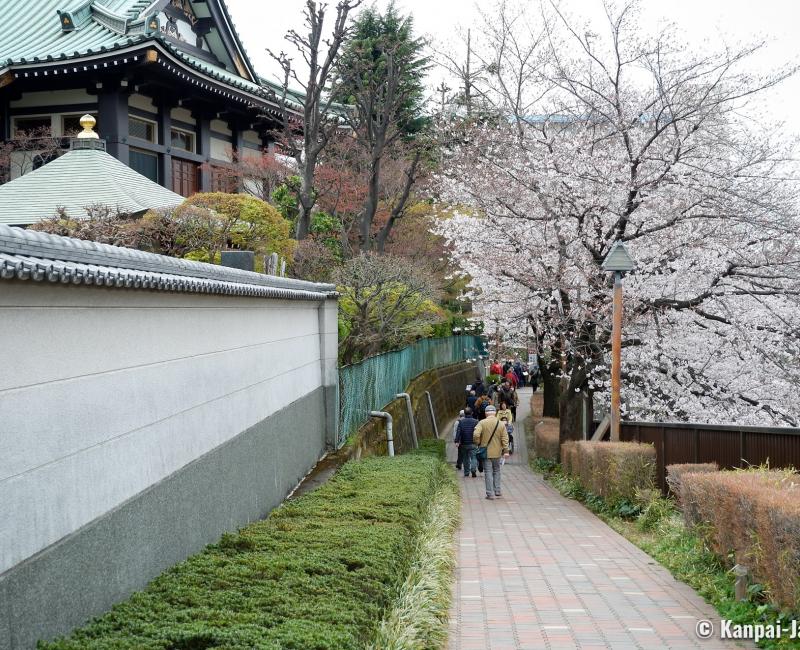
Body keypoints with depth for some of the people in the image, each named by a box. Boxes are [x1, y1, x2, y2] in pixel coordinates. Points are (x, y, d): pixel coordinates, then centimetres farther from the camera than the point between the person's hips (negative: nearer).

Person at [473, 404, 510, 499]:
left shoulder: (482, 423, -9)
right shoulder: (501, 424, 0)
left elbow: (476, 435, -19)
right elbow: (505, 439, -3)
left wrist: (477, 444, -2)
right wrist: (506, 451, -1)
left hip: (485, 452, -3)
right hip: (497, 452, 3)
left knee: (488, 472, 1)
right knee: (496, 471, 19)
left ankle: (490, 493, -1)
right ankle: (497, 491, 21)